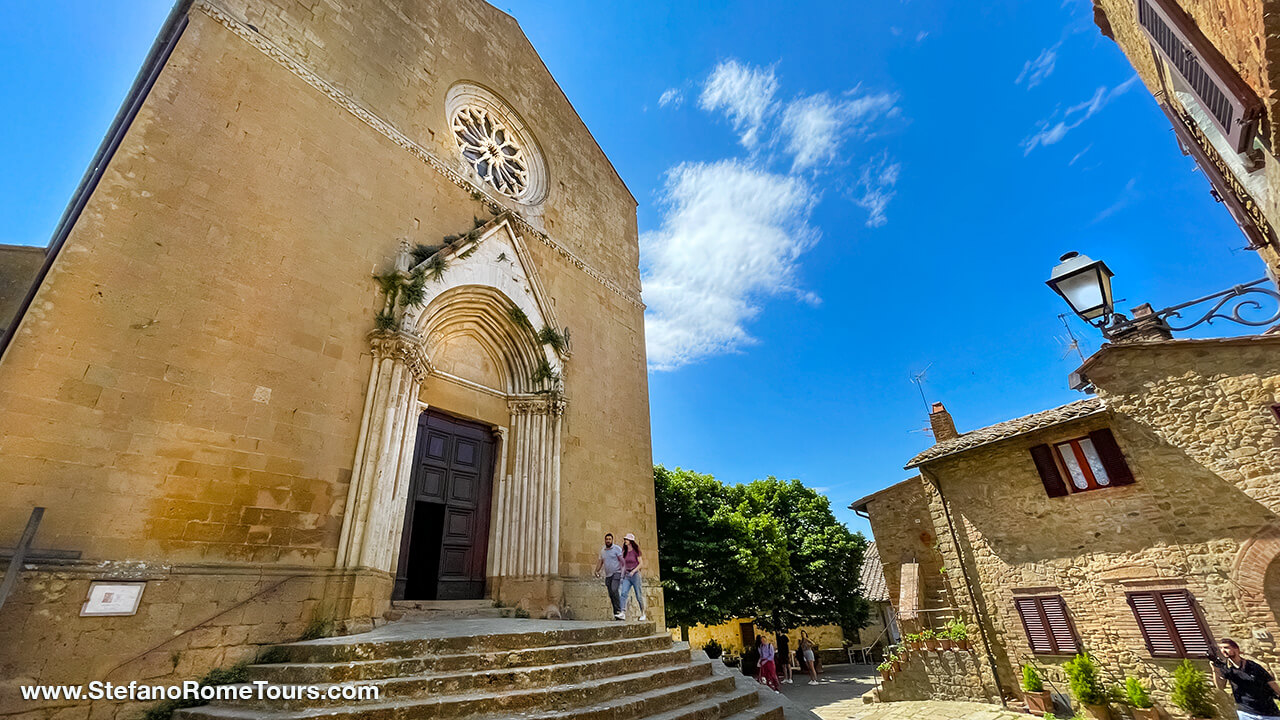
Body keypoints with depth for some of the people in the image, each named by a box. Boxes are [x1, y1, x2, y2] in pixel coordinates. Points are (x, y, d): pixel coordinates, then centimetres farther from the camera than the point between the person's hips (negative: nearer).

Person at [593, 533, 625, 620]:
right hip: (608, 576, 6)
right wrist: (596, 571, 4)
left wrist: (623, 572, -19)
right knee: (611, 595, 2)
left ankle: (619, 611, -21)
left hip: (616, 573, -6)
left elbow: (622, 561, -9)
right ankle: (616, 614, 8)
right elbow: (600, 562, 20)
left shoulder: (617, 549, -3)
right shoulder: (602, 551, 14)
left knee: (614, 590, -24)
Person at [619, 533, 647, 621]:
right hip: (627, 576, 5)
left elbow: (641, 563, -8)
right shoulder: (625, 552, 10)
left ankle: (643, 614, 18)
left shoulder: (635, 551, -6)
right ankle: (623, 613, -19)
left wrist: (633, 571, -18)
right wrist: (623, 574, 15)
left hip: (635, 574, -5)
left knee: (638, 596, 3)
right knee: (623, 593, -15)